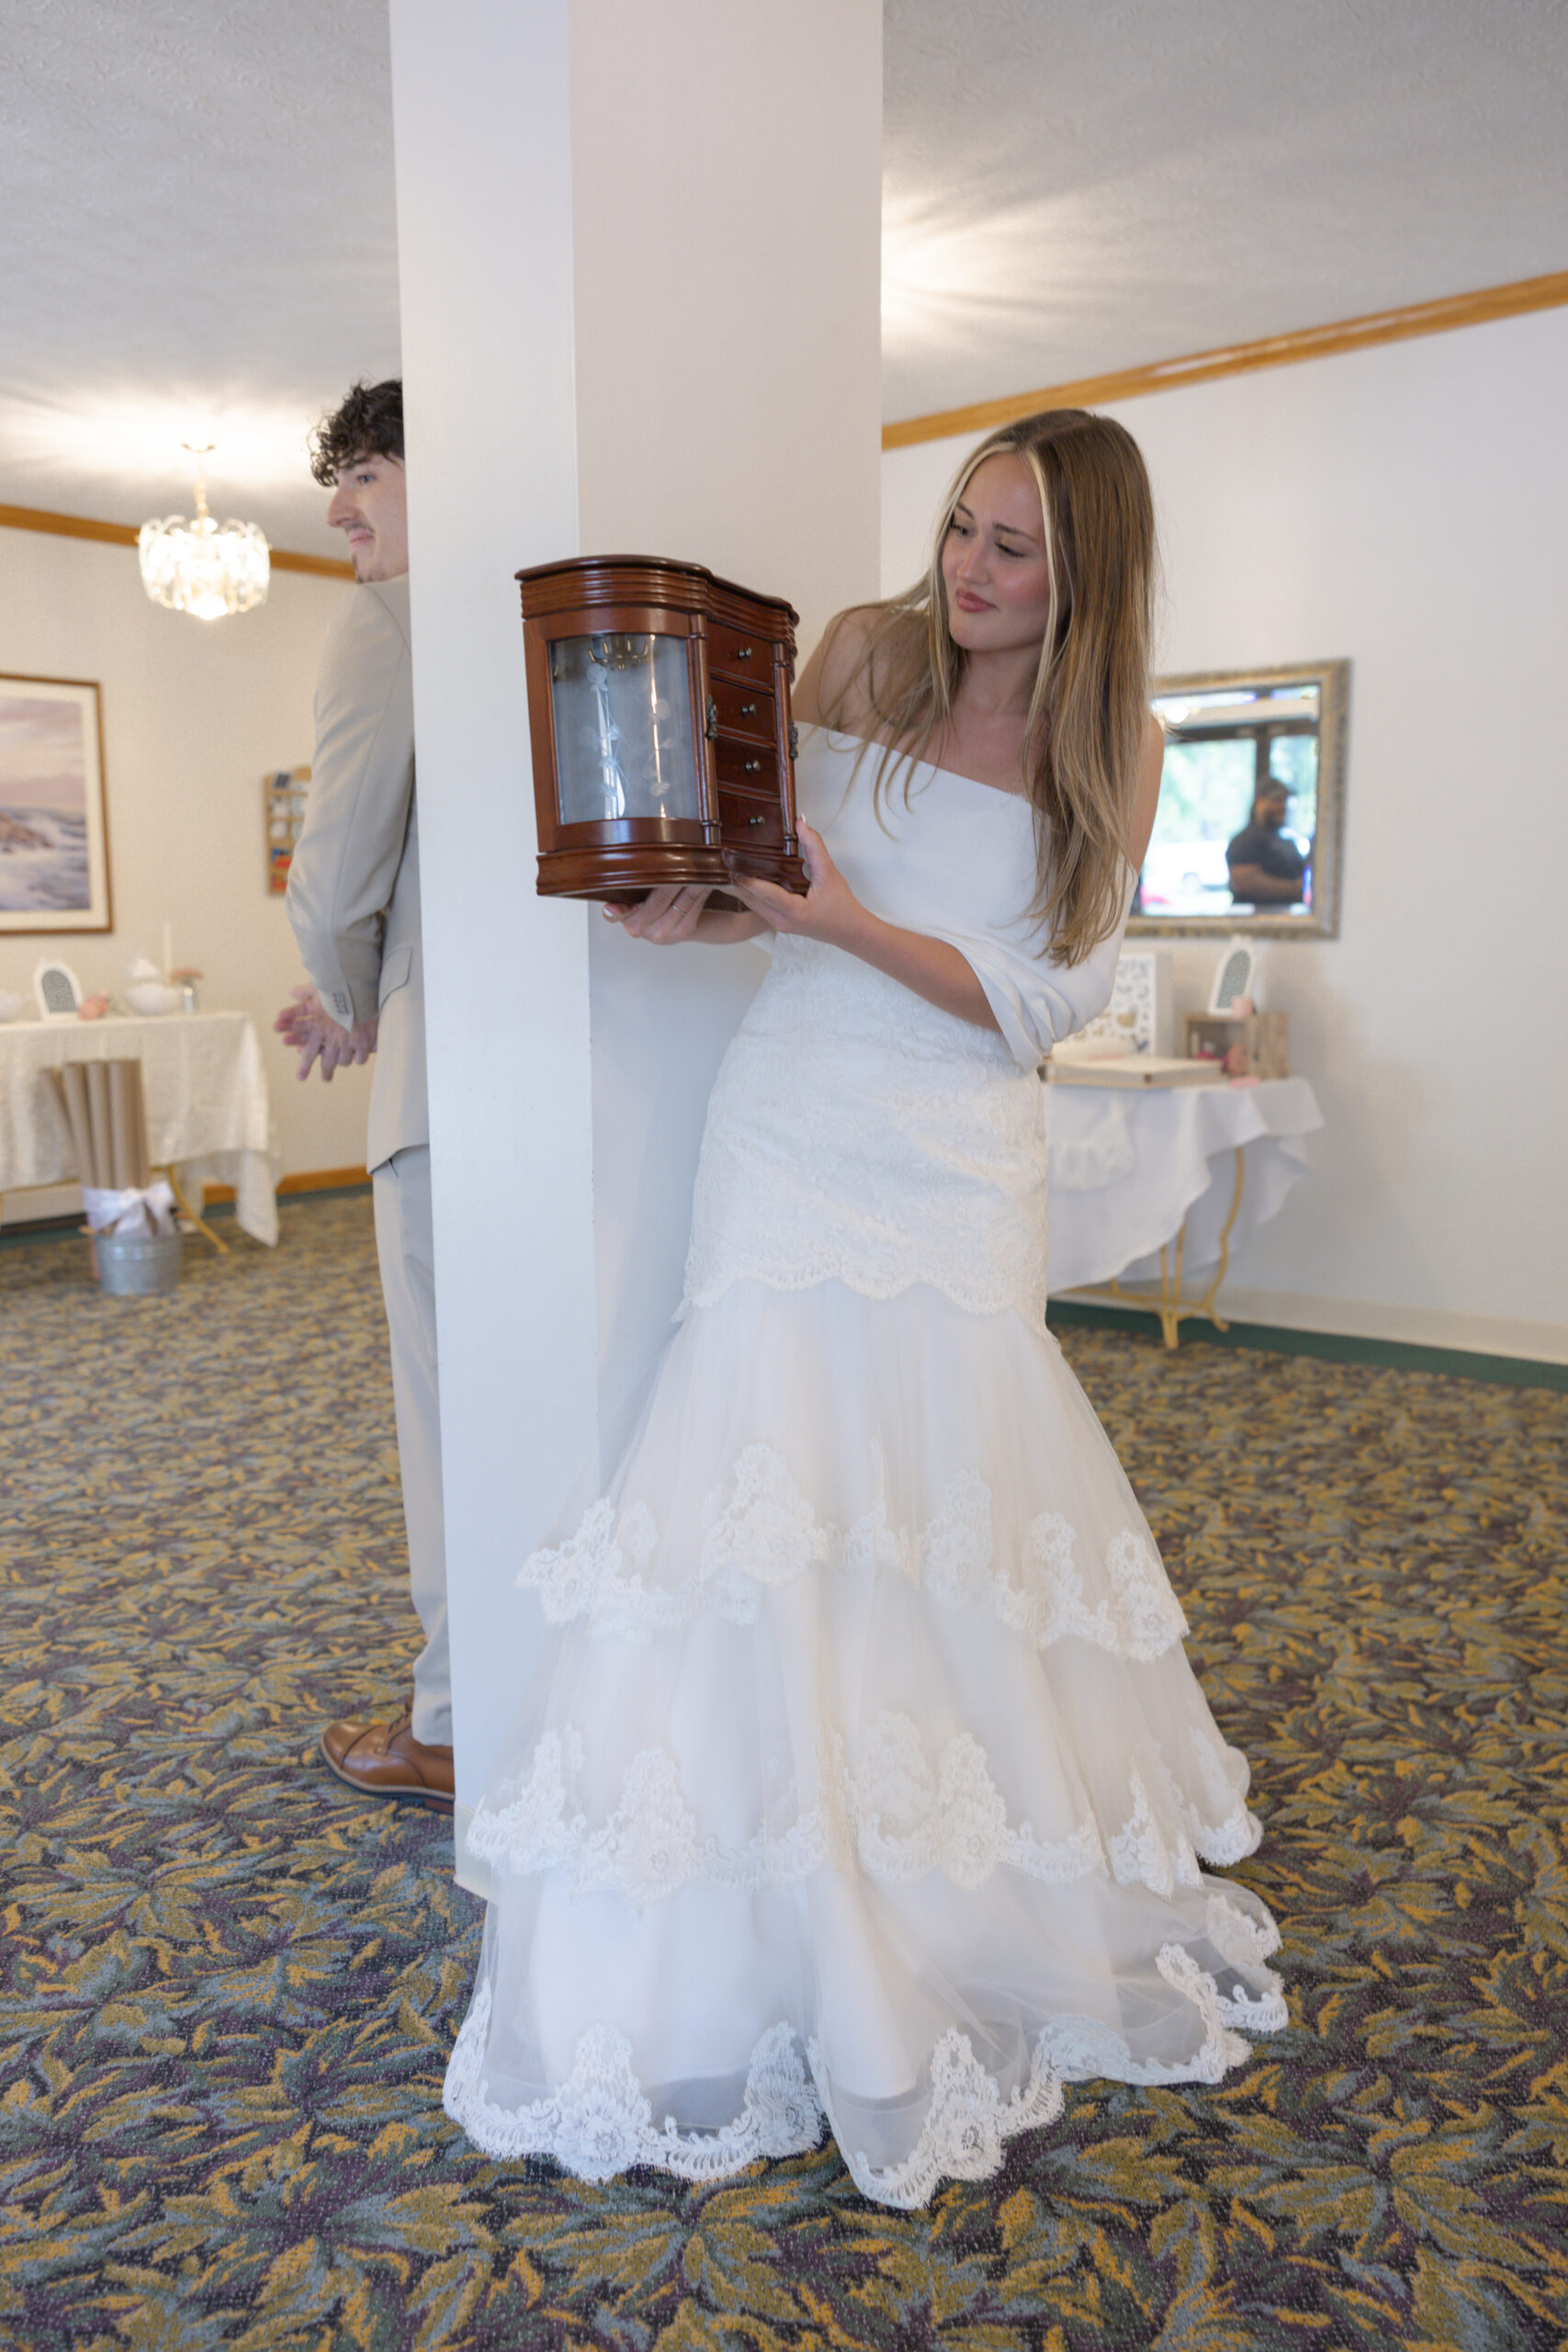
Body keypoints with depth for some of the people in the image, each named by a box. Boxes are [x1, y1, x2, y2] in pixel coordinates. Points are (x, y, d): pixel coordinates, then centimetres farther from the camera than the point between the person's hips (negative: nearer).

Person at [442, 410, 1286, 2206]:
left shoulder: (1117, 749, 0)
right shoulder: (860, 654, 4)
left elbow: (1037, 1004, -5)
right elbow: (769, 844, 11)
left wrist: (848, 924, -16)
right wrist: (695, 907, -10)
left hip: (957, 1163, -1)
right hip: (792, 1129, 1)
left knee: (954, 1507, 3)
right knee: (771, 1478, -3)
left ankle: (1016, 1908, 28)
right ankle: (789, 1941, 14)